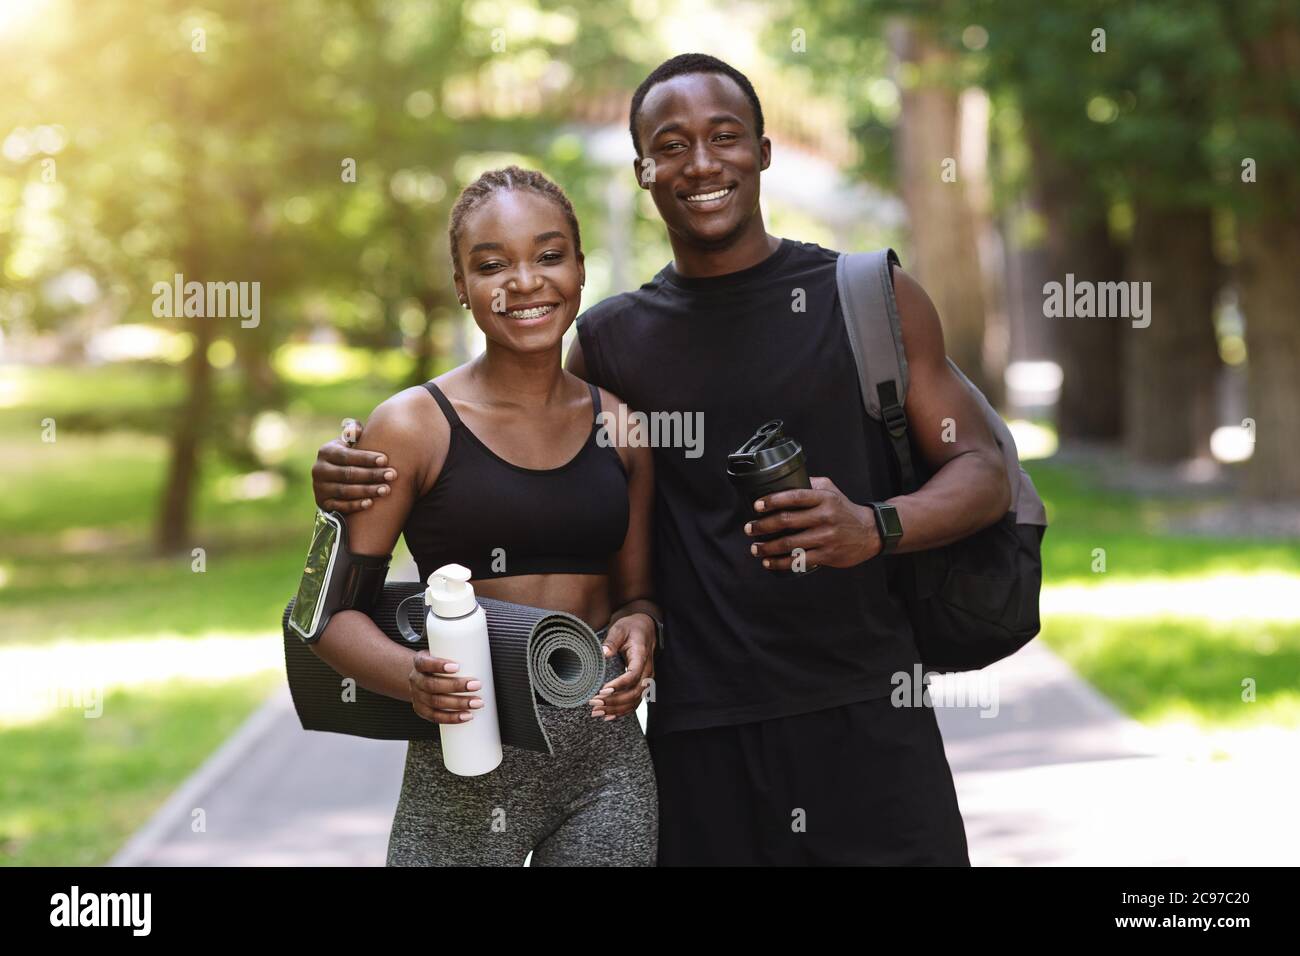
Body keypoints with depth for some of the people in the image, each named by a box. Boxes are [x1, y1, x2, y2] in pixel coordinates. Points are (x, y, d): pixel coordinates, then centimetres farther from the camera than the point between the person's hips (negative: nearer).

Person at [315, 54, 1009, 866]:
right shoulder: (613, 341, 9)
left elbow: (985, 473, 3)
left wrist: (873, 527, -18)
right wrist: (356, 473, 1)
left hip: (865, 716, -1)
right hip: (698, 730, 1)